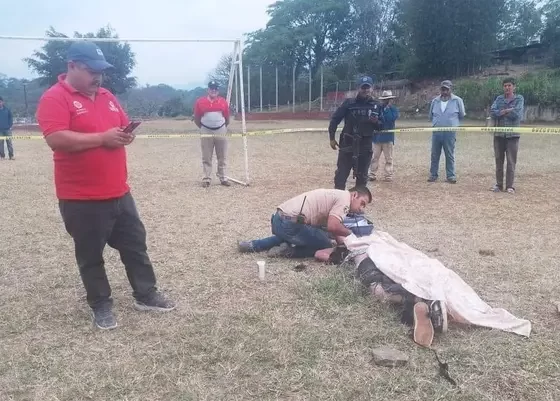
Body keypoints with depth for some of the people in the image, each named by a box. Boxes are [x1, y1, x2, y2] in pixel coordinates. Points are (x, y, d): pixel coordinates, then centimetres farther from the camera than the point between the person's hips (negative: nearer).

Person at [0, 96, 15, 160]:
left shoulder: (7, 109, 1)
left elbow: (11, 117, 4)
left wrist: (10, 126, -3)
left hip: (7, 129, -1)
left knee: (9, 142, 0)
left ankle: (11, 155, 3)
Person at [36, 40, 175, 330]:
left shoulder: (107, 97, 12)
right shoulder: (54, 98, -10)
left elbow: (124, 126, 21)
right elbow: (56, 139, -24)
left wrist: (125, 135, -4)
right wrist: (103, 137, -22)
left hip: (119, 193, 7)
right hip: (81, 200, -7)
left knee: (136, 245, 14)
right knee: (91, 256, 8)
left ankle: (145, 295, 29)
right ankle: (101, 306, 25)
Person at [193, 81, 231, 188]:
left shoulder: (223, 102, 1)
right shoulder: (200, 101, -2)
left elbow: (227, 118, 11)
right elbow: (196, 118, 6)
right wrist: (203, 128, 9)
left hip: (221, 131, 1)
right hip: (206, 132, -1)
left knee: (222, 157, 7)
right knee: (206, 158, 3)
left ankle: (223, 178, 15)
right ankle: (206, 179, 8)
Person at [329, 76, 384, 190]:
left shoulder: (377, 106, 4)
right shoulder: (349, 103, -3)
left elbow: (381, 126, 10)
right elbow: (335, 119, 0)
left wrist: (376, 122, -13)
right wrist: (332, 138, -3)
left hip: (365, 146, 2)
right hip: (347, 144, -2)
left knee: (362, 177, 11)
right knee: (341, 175, -1)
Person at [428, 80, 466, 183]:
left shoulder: (457, 100, 0)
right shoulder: (435, 101, 9)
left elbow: (462, 116, 10)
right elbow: (431, 116, 22)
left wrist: (453, 123, 14)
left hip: (450, 132, -3)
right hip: (436, 132, 3)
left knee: (450, 155, 1)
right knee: (434, 155, 5)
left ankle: (451, 176, 9)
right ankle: (433, 175, 13)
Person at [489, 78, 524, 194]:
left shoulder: (519, 99, 3)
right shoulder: (499, 99, 11)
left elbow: (517, 114, -12)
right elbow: (492, 112, -4)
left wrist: (501, 112, -5)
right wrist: (507, 111, -12)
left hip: (513, 135, -3)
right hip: (499, 134, 3)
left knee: (511, 161, -2)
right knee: (498, 160, 7)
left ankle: (510, 186, 4)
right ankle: (499, 184, 15)